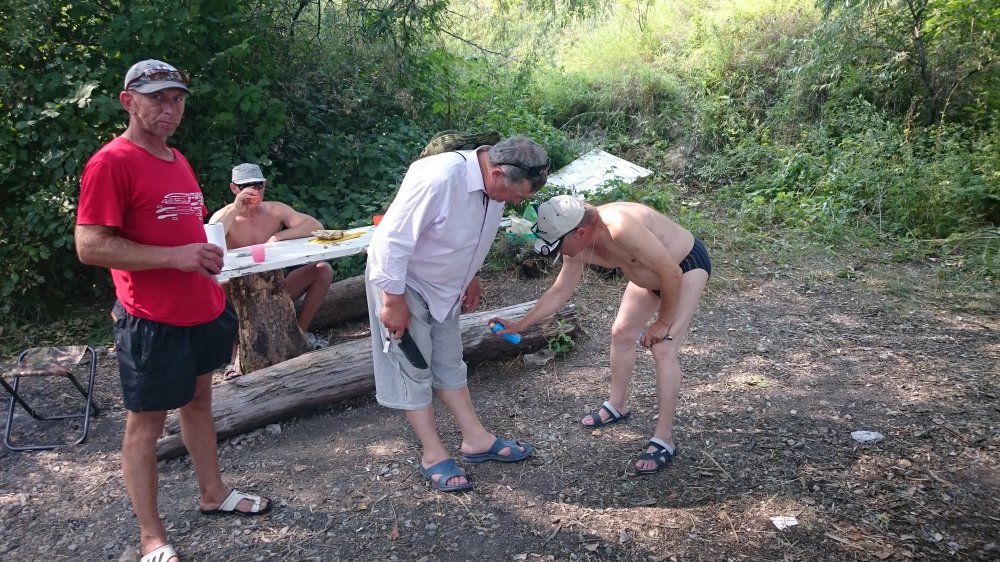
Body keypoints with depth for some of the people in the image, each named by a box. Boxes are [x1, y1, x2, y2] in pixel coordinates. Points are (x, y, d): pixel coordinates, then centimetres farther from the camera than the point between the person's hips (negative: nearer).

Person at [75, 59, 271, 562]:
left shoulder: (178, 161, 12)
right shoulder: (110, 163, -14)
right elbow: (90, 246, -20)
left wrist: (205, 254, 11)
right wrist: (175, 256, -24)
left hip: (203, 310, 8)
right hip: (153, 321, -8)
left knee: (199, 401, 20)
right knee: (146, 423, 4)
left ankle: (213, 494, 37)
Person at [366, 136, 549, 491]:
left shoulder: (494, 184, -10)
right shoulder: (438, 179, -36)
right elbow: (393, 240, -31)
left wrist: (471, 277, 17)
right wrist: (393, 301, -25)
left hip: (442, 284, 8)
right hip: (401, 280, -7)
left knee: (449, 362, 16)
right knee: (413, 367, 3)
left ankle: (475, 439, 26)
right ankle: (433, 454, 15)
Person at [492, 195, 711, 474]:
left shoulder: (620, 227, -41)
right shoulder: (579, 248, -15)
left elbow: (671, 274, -33)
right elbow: (559, 292, 1)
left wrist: (663, 322, -20)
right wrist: (521, 324, -1)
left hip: (688, 265, -8)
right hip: (654, 270, 8)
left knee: (663, 349, -15)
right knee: (621, 333, 13)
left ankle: (664, 439, -5)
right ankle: (617, 406, 34)